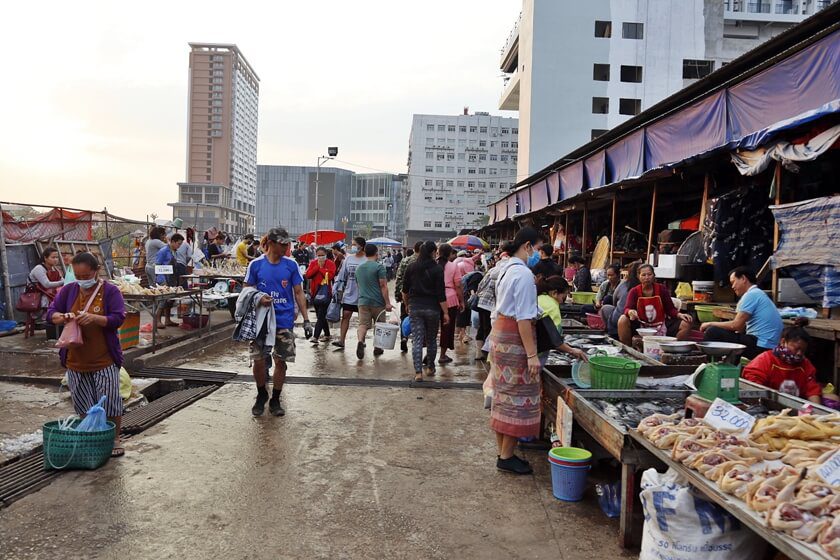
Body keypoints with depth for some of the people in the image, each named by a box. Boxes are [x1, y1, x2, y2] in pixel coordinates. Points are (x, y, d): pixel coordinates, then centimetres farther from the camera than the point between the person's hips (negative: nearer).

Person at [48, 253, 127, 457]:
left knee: (110, 402, 1)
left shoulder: (110, 291, -6)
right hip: (75, 361, 4)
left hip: (104, 360, -4)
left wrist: (95, 318, -28)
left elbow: (119, 318, -12)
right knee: (83, 407, 12)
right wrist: (63, 317, -17)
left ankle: (115, 440, 16)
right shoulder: (68, 290, 5)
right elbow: (51, 313, 6)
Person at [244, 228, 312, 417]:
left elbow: (298, 293, 3)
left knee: (281, 361, 6)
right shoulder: (256, 264, -2)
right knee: (258, 360, 2)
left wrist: (306, 320, -1)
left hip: (284, 321, 1)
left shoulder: (291, 265, 0)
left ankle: (275, 400, 23)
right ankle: (261, 396, 27)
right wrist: (259, 298, -17)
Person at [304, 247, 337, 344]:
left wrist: (321, 267, -11)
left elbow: (330, 276, -16)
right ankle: (327, 335, 25)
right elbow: (308, 275, -4)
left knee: (321, 316, -11)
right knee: (320, 315, 13)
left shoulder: (330, 264, -1)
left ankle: (315, 337, -15)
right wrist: (317, 266, -10)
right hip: (314, 292, 5)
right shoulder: (313, 263, 10)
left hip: (326, 293, -5)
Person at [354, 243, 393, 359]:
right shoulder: (379, 266, -8)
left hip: (363, 301, 4)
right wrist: (387, 303, -13)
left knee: (363, 324, -3)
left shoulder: (359, 268, 12)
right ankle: (377, 348, 24)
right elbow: (383, 286, -14)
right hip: (378, 302, -4)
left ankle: (360, 341, -31)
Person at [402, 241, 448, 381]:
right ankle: (430, 367, 27)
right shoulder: (437, 269, -8)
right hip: (432, 308, -2)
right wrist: (445, 313, -7)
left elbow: (405, 290, 10)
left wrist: (407, 304, 25)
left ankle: (418, 372, -7)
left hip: (415, 307, 2)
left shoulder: (411, 267, 2)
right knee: (431, 340, 16)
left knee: (417, 341, 1)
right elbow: (441, 293, -11)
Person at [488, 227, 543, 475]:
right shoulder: (524, 274, -17)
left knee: (504, 394, 15)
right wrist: (532, 354, -20)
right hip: (515, 337, -10)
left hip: (500, 332, 10)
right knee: (518, 397, -1)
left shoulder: (506, 268, 13)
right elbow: (524, 318, -21)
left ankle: (502, 451, 24)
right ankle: (507, 457, 8)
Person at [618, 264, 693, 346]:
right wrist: (630, 312, -42)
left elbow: (670, 309, 2)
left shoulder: (662, 289, 2)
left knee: (686, 324, -17)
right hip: (641, 327, -2)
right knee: (623, 320, -29)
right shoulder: (634, 292, -2)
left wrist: (679, 314, -19)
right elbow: (627, 308, -18)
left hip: (661, 326, 2)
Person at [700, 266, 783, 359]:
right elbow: (742, 327, 16)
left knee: (712, 332, -14)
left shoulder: (751, 294, -11)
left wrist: (711, 324, -2)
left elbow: (736, 325, -16)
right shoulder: (758, 294, 20)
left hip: (760, 347, -10)